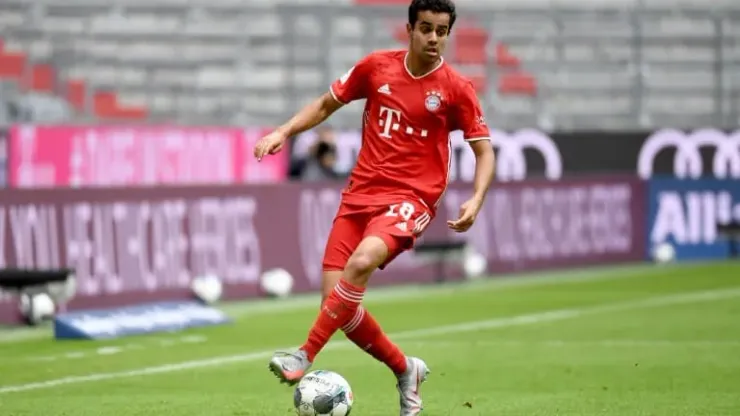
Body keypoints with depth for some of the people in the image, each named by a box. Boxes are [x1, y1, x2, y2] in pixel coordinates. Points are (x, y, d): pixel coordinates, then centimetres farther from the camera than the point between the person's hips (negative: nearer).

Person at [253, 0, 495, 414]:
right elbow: (327, 104, 17)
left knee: (361, 262, -34)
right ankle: (406, 370, 17)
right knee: (336, 299, -5)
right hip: (360, 193, 4)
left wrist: (476, 200, -16)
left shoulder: (456, 88, -3)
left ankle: (305, 358, -27)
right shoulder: (376, 67, 4)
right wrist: (284, 132, 3)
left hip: (410, 198, -4)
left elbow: (484, 151, 0)